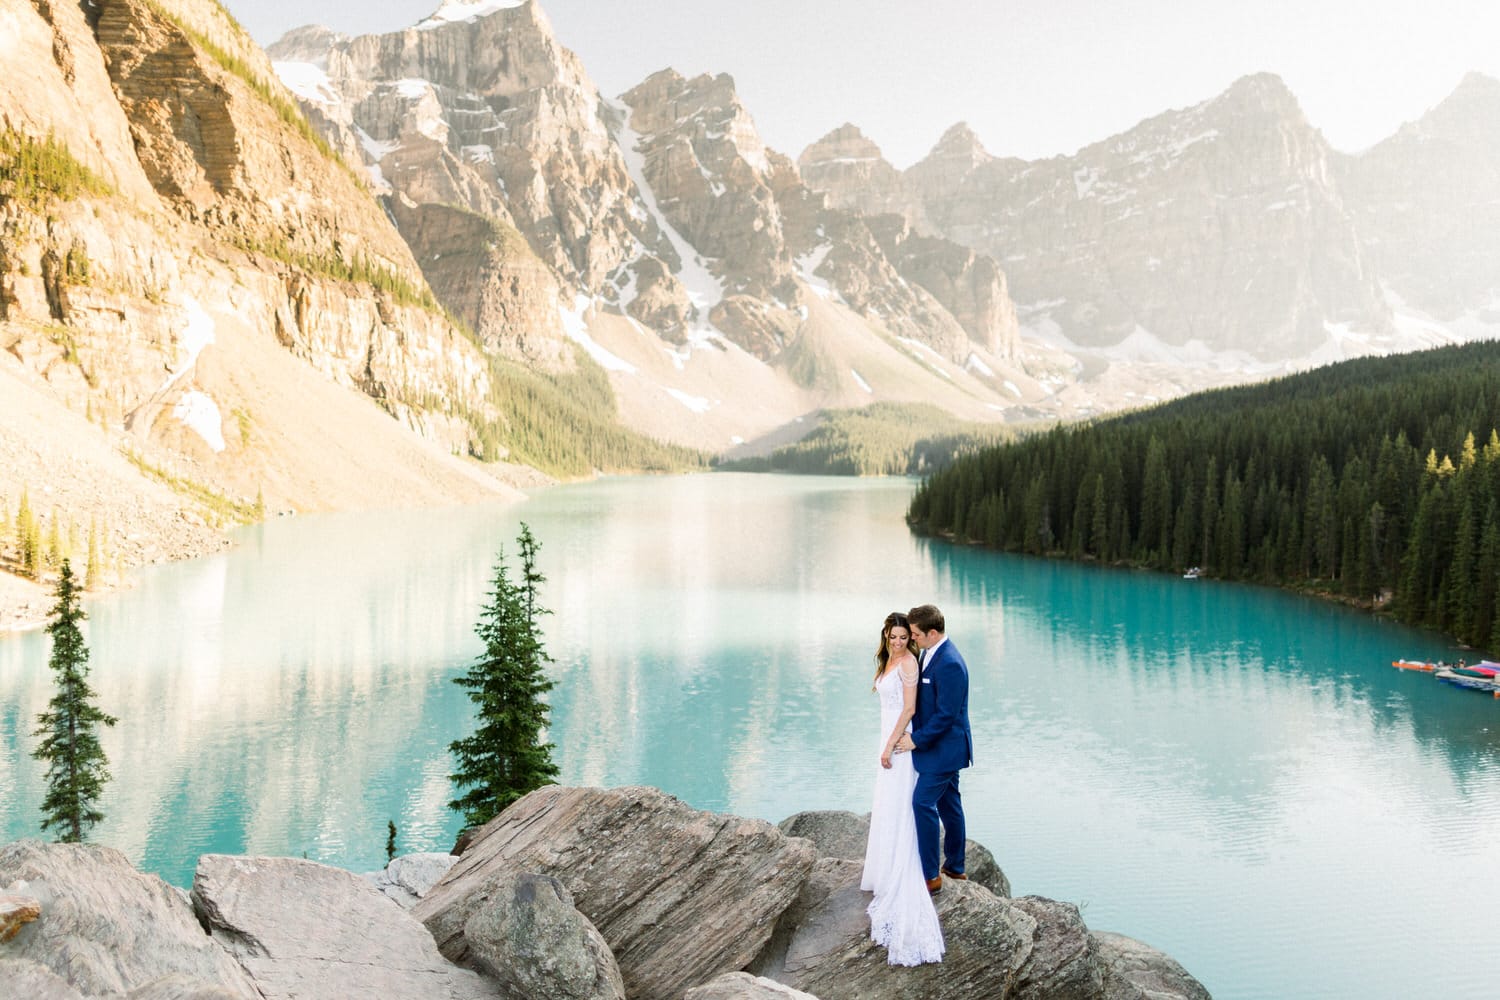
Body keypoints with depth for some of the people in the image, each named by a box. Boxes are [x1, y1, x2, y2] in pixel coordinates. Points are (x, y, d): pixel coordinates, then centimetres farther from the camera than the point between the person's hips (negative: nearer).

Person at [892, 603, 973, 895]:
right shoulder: (931, 652, 5)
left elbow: (946, 715, -25)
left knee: (923, 803, -7)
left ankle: (931, 876, 2)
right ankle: (955, 867, 31)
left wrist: (916, 739, -17)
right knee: (949, 804, 18)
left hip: (944, 748, -10)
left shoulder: (949, 664, -26)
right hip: (942, 747, 10)